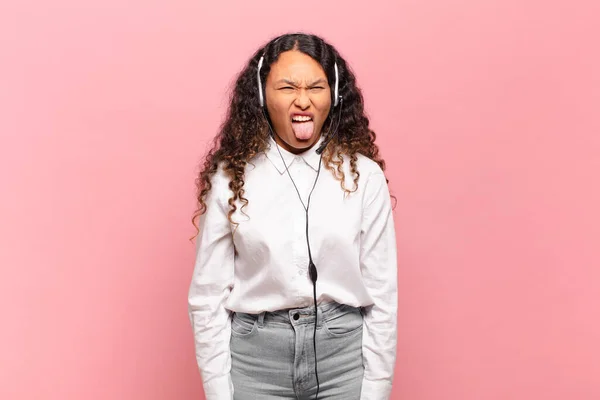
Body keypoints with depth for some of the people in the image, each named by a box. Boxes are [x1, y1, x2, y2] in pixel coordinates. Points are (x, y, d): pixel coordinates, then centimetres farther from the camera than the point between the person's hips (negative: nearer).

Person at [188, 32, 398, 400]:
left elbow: (382, 294, -1)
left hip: (344, 354, 0)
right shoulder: (230, 178, -5)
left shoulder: (364, 175, -4)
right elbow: (208, 296, -2)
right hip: (256, 357, 0)